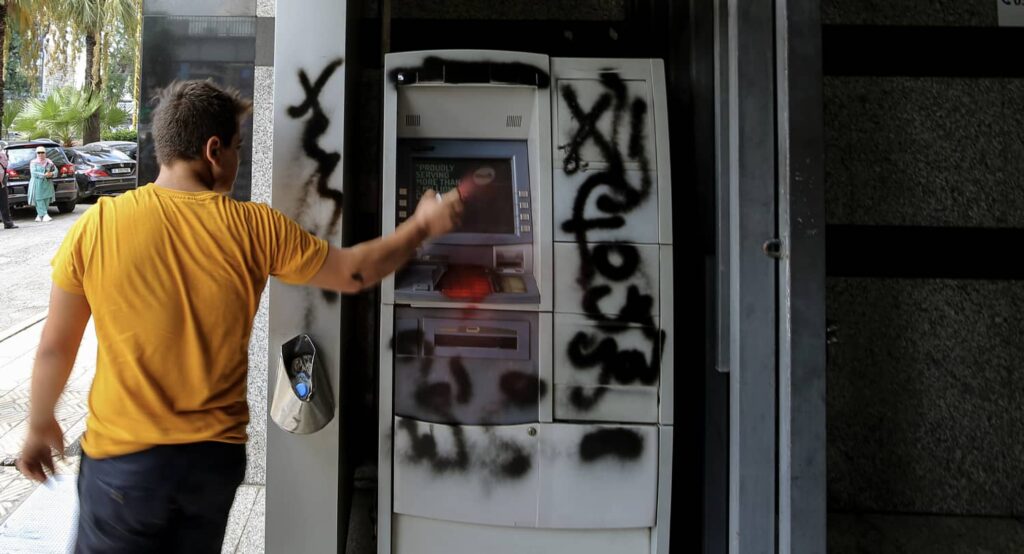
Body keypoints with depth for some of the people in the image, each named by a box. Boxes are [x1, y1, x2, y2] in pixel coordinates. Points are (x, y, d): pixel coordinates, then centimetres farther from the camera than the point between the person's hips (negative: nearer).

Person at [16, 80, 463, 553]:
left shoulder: (96, 224, -12)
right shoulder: (255, 228, -11)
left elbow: (55, 346, -3)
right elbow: (353, 272, 2)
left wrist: (40, 425, 15)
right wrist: (423, 226, 16)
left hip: (122, 458, -2)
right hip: (217, 456, 2)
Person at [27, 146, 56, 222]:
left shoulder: (49, 162, 11)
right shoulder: (34, 162, 0)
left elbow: (55, 171, 9)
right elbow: (34, 173, -13)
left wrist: (52, 174, -13)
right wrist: (44, 175, -21)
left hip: (48, 184, 4)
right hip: (37, 184, -4)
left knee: (47, 199, -1)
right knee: (39, 199, -10)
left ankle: (40, 215, 10)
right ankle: (44, 215, -12)